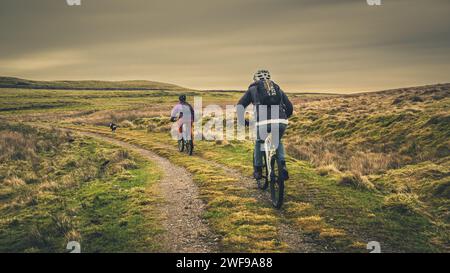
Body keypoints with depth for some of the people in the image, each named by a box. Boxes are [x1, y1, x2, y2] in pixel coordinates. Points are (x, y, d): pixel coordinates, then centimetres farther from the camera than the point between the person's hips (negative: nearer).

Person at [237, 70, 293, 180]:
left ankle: (258, 170, 28)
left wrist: (242, 121, 31)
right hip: (281, 123, 2)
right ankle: (282, 166, 15)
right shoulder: (278, 89, 28)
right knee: (278, 142, 34)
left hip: (263, 123, -2)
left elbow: (240, 106, 16)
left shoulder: (253, 89, 20)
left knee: (259, 143, 30)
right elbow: (290, 108, 28)